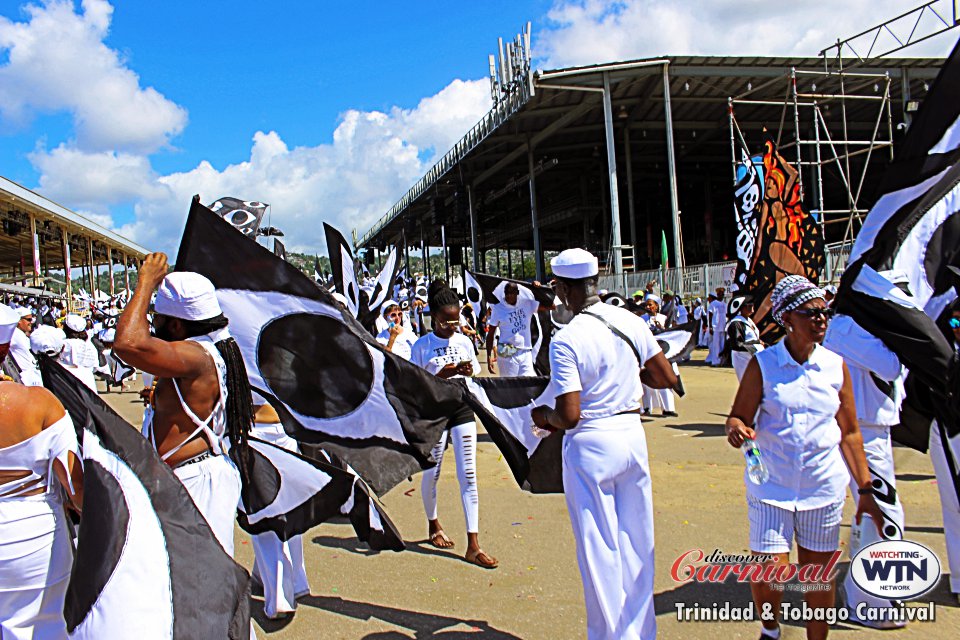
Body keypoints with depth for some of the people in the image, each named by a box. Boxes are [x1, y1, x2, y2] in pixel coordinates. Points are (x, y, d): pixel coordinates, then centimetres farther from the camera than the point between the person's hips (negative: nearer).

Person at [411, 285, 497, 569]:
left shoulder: (464, 342, 3)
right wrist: (441, 375, -21)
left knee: (468, 476, -2)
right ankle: (433, 525, 39)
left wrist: (468, 374, -13)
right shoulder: (422, 346, -7)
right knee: (432, 473, 12)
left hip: (463, 411, 2)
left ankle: (473, 546, 0)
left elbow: (474, 380, 10)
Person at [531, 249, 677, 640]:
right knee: (637, 542, 17)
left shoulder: (566, 340, -18)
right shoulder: (631, 322, -1)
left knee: (600, 549, 8)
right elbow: (667, 379, 6)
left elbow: (569, 416, -21)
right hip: (632, 435, 6)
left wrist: (544, 416, 0)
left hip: (590, 446, -6)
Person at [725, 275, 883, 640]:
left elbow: (849, 432, 8)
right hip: (771, 486, -2)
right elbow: (739, 417, -3)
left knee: (819, 573, 10)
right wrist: (738, 429, -27)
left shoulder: (836, 365, 2)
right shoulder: (763, 365, -6)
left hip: (824, 487, 2)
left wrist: (865, 490, 7)